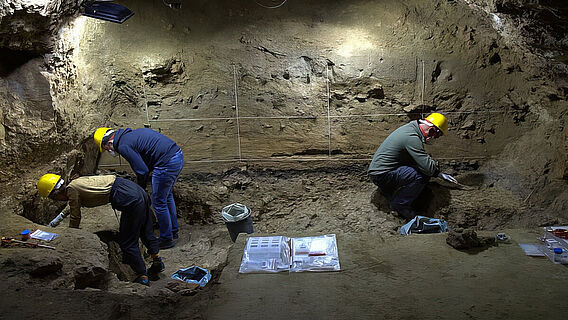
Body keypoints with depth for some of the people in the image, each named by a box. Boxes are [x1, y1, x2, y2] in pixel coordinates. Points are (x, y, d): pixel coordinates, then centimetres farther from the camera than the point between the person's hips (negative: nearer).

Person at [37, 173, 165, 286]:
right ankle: (157, 262, 40)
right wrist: (59, 217, 50)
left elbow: (75, 219, 5)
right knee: (145, 232, 24)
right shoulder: (77, 182, 20)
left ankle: (142, 277, 15)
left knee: (127, 243, 4)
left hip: (130, 200, -10)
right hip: (137, 189, 10)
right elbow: (73, 204, 42)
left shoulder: (71, 189, -5)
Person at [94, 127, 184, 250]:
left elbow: (142, 171, -11)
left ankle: (167, 239, 20)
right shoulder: (132, 133, 20)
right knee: (167, 196, 25)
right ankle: (173, 231, 39)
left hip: (167, 164, -10)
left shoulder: (123, 146, -8)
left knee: (159, 202, 7)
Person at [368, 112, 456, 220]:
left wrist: (439, 173, 20)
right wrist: (436, 166, -2)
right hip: (381, 174, -10)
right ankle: (400, 205, -5)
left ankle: (386, 189, 18)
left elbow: (424, 158, 23)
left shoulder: (411, 127, 9)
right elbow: (429, 168, -26)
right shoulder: (412, 137, -23)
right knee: (422, 175, -21)